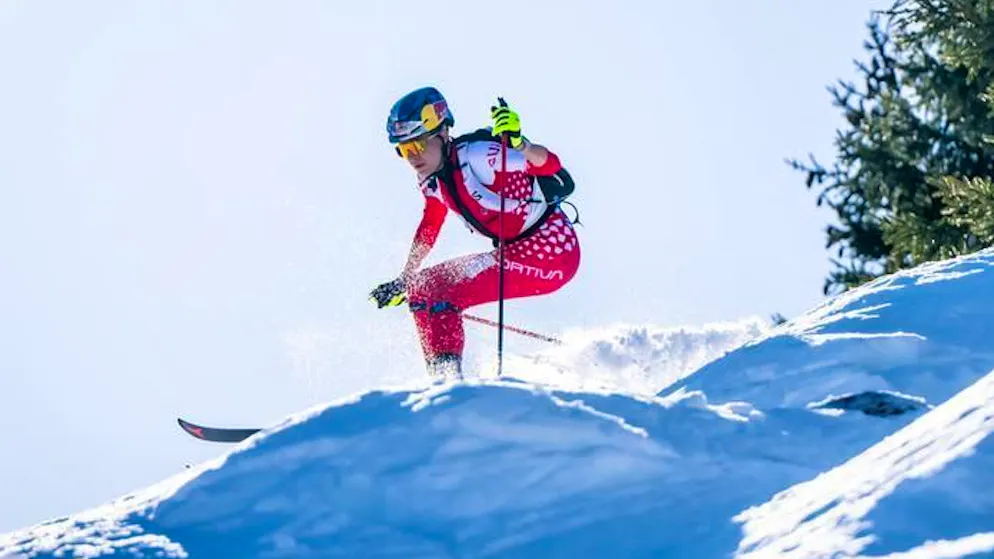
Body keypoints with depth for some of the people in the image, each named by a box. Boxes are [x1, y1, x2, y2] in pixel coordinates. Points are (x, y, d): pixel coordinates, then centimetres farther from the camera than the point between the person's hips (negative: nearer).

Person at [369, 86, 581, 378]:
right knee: (422, 289, 7)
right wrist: (403, 282, 25)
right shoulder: (432, 179, 4)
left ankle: (447, 374, -18)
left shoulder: (474, 155, -20)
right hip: (514, 253, 9)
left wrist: (518, 143, -47)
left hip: (552, 248, -9)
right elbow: (428, 230, 22)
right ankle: (442, 378, 10)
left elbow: (550, 165, -28)